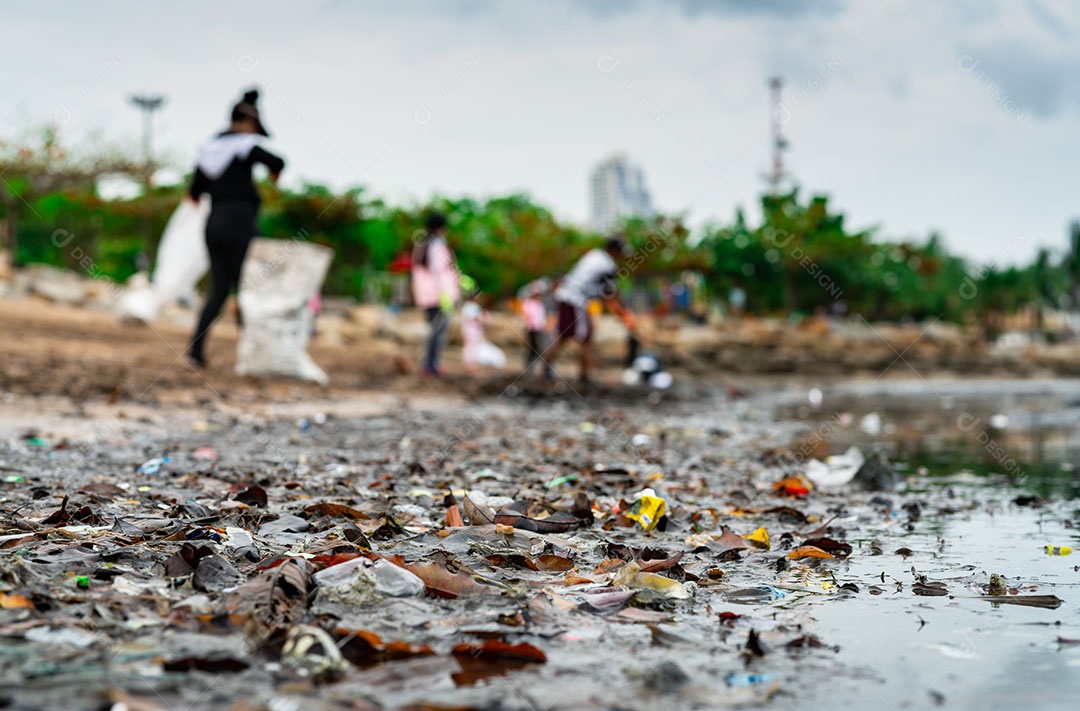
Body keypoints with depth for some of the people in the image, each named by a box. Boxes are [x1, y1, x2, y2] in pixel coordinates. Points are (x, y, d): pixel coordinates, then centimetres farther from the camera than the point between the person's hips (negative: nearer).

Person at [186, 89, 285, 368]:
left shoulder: (208, 148, 12)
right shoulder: (245, 144, -6)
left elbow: (194, 193, 14)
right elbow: (277, 163, -21)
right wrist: (275, 172, 3)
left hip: (214, 223, 6)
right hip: (240, 222, -6)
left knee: (219, 291, 11)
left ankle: (196, 347, -2)